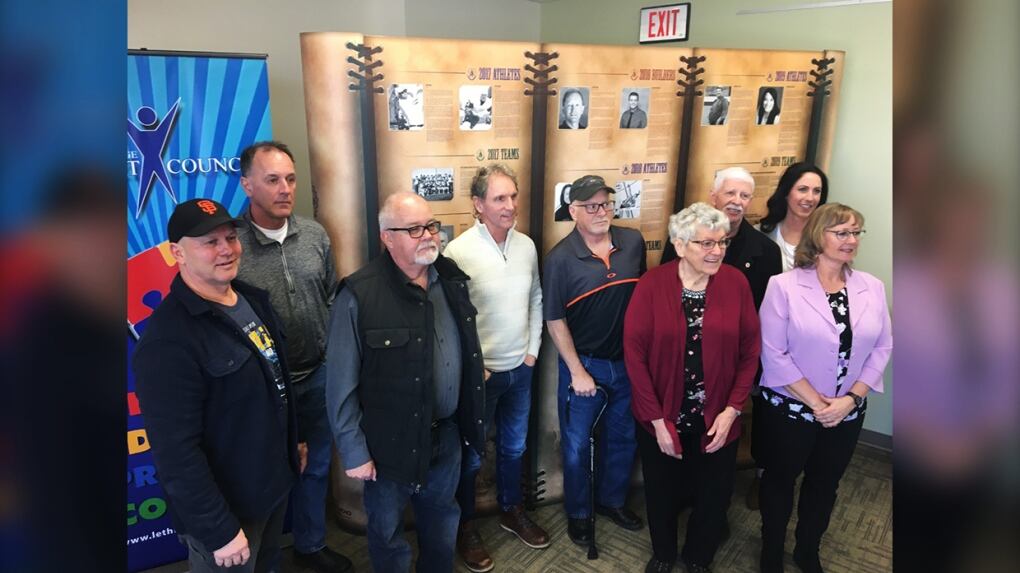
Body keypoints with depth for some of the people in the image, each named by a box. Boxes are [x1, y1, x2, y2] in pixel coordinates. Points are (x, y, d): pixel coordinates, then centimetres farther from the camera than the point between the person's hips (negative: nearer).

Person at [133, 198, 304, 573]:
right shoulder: (168, 339, -27)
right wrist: (219, 530, -23)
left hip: (274, 483, 8)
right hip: (225, 508, -7)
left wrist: (292, 443, 17)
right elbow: (176, 452, -27)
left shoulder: (253, 299, 1)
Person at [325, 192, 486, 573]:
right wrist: (354, 451, -11)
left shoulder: (451, 278, -1)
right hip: (392, 441, -5)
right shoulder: (359, 295, -20)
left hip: (447, 433, 5)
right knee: (388, 532, 18)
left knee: (443, 520, 25)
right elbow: (342, 384, -15)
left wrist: (471, 417, 11)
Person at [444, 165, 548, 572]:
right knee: (470, 454, 13)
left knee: (514, 447, 23)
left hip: (520, 369, 5)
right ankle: (465, 527, 34)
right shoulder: (458, 252, -18)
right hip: (479, 372, -5)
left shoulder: (527, 245, 0)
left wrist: (532, 351, 6)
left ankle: (512, 511, 45)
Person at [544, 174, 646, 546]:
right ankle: (578, 512, 35)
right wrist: (577, 371, -12)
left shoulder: (634, 242, -5)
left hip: (628, 361, 4)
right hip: (583, 363, -4)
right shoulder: (561, 258, -16)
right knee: (577, 443, 12)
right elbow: (555, 320, -12)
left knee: (623, 436, 20)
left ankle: (612, 499, 45)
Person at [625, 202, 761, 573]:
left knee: (714, 497, 17)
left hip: (716, 420, 1)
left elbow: (750, 350, -3)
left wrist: (732, 409, -9)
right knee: (662, 495, 19)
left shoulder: (736, 283, -7)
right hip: (661, 419, -1)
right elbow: (634, 354, -13)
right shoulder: (652, 285, -13)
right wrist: (657, 420, -13)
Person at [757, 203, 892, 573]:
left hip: (847, 412, 4)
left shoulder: (872, 288, 0)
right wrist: (816, 402, -15)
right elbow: (774, 354, -16)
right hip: (791, 409, -4)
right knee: (780, 481, 14)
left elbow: (882, 348, 1)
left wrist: (852, 398, -11)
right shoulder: (784, 286, -15)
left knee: (824, 485, 20)